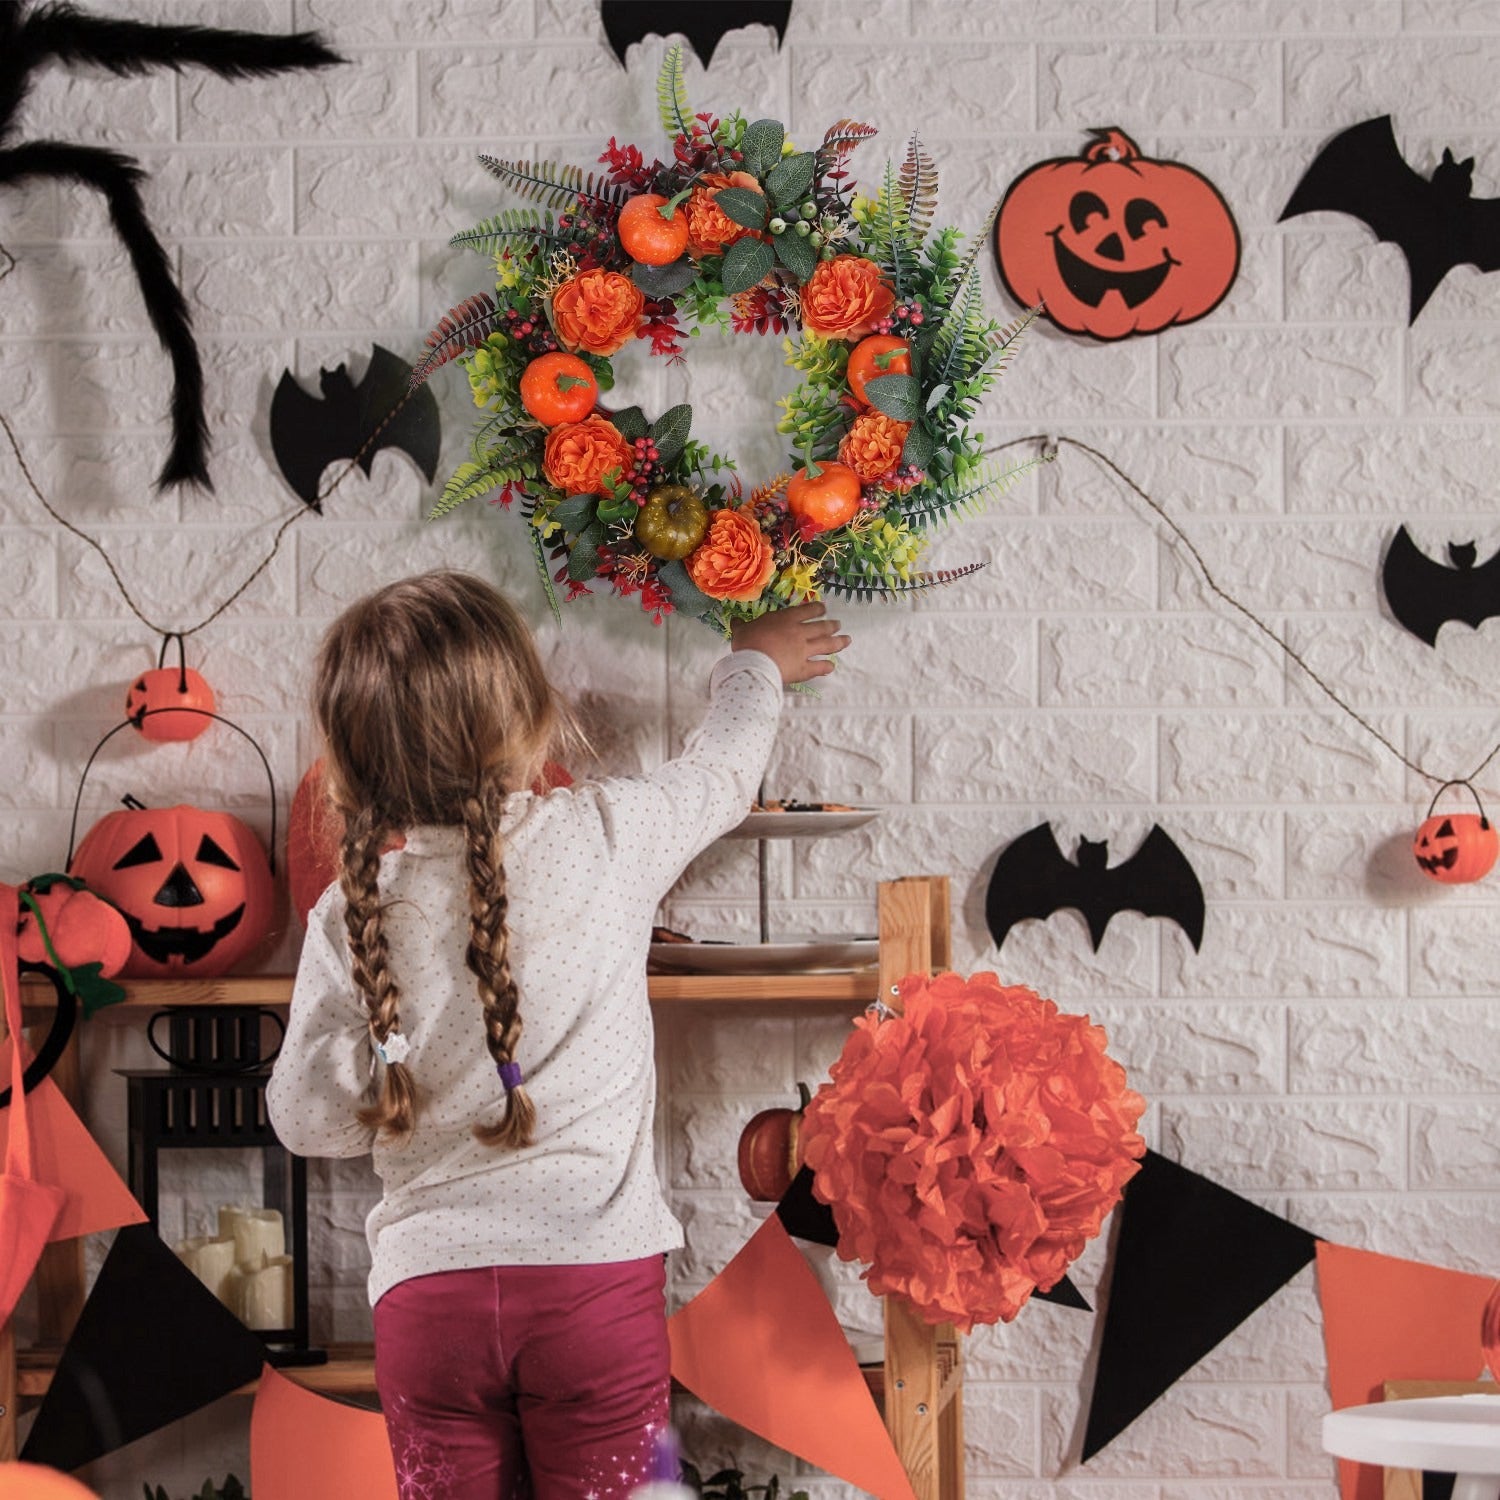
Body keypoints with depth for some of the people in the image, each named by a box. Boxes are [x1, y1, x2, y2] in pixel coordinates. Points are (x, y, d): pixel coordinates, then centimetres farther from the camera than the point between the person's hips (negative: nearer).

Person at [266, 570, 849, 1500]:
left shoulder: (351, 917, -2)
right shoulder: (607, 836, -4)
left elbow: (308, 1118, 3)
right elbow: (722, 770, 18)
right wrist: (754, 665, 38)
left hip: (428, 1290, 1)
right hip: (597, 1275, -1)